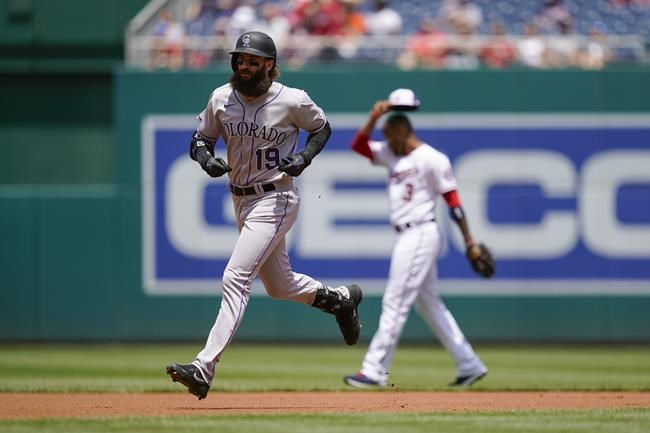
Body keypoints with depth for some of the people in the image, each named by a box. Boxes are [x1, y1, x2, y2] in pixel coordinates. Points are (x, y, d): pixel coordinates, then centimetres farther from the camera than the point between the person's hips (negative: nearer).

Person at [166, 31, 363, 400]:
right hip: (242, 201, 6)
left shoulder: (293, 101, -12)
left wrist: (305, 157, -12)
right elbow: (200, 140, 9)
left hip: (276, 200, -6)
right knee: (280, 286, 19)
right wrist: (206, 159, -14)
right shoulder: (221, 99, -2)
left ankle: (204, 369, -24)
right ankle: (341, 299, 48)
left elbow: (322, 128, 6)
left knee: (235, 279, -18)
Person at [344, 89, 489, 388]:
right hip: (406, 237, 9)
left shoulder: (432, 159, -10)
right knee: (429, 304, 12)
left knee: (395, 302, -8)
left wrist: (470, 242, -11)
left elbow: (453, 201, -10)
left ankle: (374, 371, -8)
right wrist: (374, 117, -3)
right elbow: (358, 145, 11)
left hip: (421, 235, -9)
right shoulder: (392, 155, 14)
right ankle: (469, 365, 16)